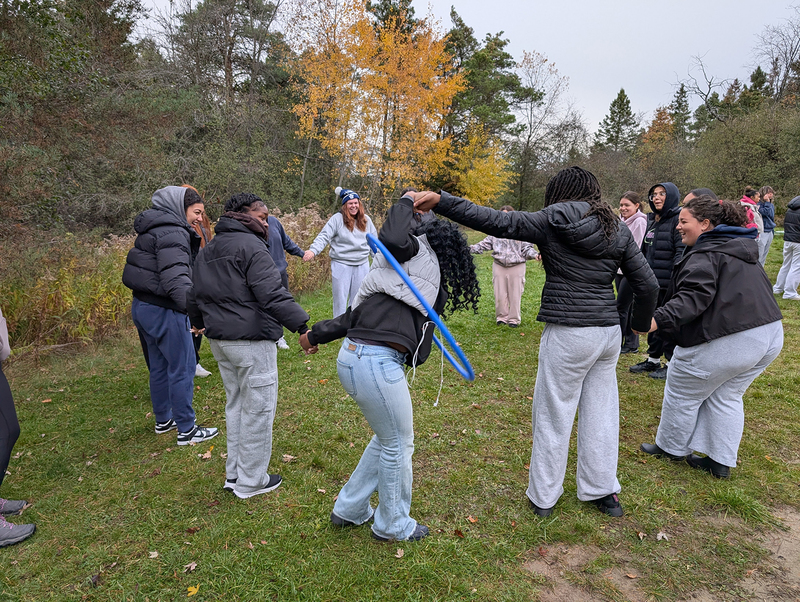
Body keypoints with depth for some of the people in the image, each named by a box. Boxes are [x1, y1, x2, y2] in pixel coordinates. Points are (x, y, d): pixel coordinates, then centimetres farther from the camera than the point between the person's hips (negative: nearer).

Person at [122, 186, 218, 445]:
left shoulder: (155, 228, 14)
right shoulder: (172, 232, -19)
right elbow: (175, 278, -31)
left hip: (142, 306, 11)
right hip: (163, 311, -11)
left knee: (159, 365, 20)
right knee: (183, 368, -1)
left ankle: (163, 420, 35)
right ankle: (186, 430, 9)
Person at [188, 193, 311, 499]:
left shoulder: (207, 251, 16)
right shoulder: (251, 247, -14)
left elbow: (194, 296, 24)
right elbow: (273, 294, -26)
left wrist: (200, 323, 41)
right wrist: (302, 326, -29)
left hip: (219, 340, 10)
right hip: (251, 341, -9)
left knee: (236, 404, 20)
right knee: (258, 408, 2)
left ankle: (234, 473, 31)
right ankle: (251, 482, 14)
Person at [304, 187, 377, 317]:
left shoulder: (366, 220, 8)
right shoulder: (337, 219, -5)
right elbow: (324, 237, -10)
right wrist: (313, 250, -26)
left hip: (362, 264, 4)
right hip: (341, 264, -4)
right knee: (340, 299, 1)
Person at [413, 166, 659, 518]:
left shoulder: (550, 223, -5)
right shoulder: (617, 231, 8)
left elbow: (495, 221, -13)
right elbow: (647, 284, 7)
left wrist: (440, 201, -13)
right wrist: (641, 324, 24)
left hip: (568, 334, -5)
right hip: (609, 332, 5)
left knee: (552, 416, 8)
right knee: (600, 412, 18)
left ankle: (543, 497, 22)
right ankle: (604, 492, 31)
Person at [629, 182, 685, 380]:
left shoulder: (678, 219, -11)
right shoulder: (652, 220, 15)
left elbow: (682, 251, -18)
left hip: (669, 283, -8)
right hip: (652, 281, 8)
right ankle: (653, 360, 29)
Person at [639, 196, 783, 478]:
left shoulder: (704, 254, -13)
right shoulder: (742, 250, 18)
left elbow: (694, 296, -29)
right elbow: (761, 289, 25)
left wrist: (659, 319, -40)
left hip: (725, 342, -9)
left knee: (682, 394, 10)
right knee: (726, 397, 21)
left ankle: (672, 447, 27)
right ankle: (721, 461, 27)